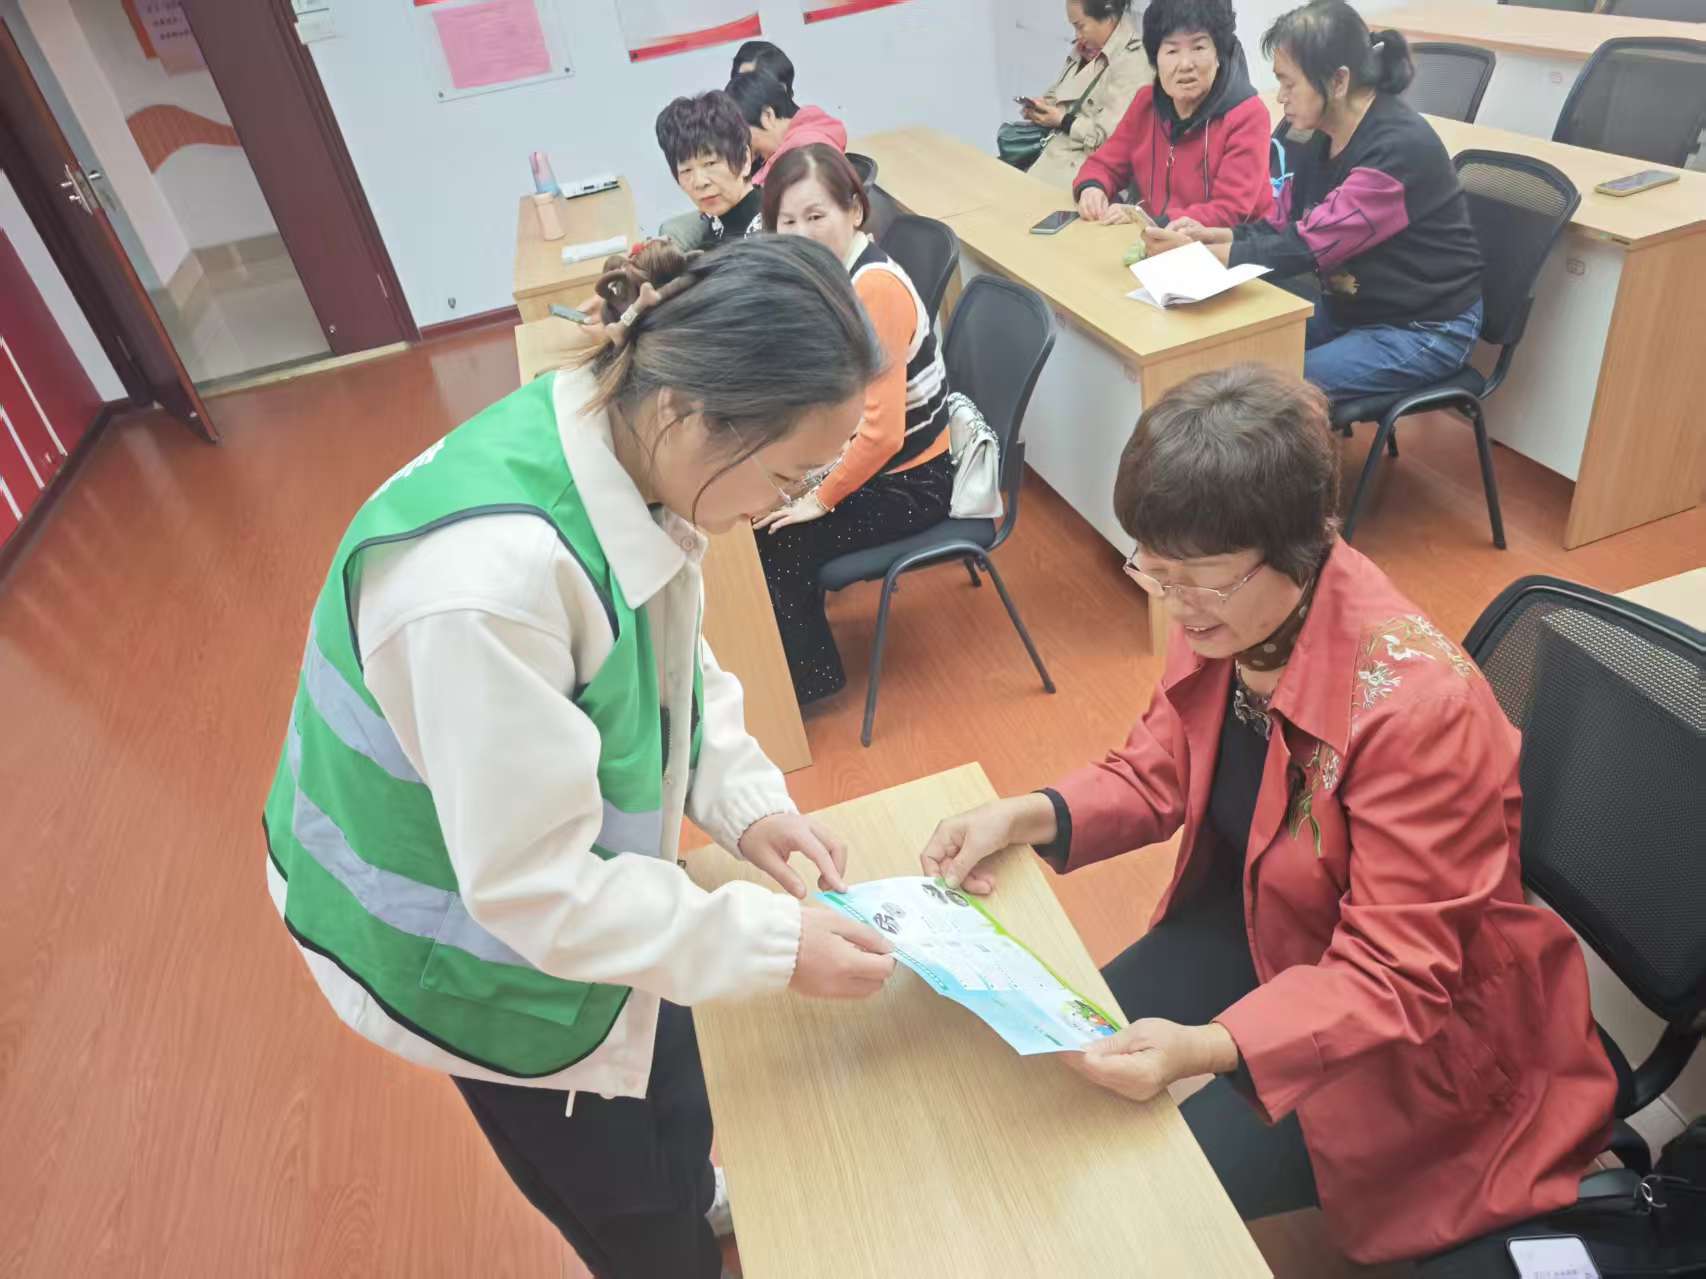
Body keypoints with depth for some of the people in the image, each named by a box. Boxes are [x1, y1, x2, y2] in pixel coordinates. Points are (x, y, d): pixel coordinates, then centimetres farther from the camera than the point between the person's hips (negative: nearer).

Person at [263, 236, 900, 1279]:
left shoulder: (625, 448, -16)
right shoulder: (486, 579, -41)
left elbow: (675, 657, 1)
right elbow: (537, 887, -32)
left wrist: (744, 799, -10)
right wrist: (775, 944, -25)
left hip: (571, 879, 7)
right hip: (475, 941, -6)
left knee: (668, 1121, 32)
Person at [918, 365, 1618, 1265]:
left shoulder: (1415, 704, -34)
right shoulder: (1222, 619, -14)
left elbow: (1393, 980, -29)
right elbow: (1158, 772, 0)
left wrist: (1206, 1049, -43)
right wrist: (1027, 816, -17)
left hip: (1418, 1023, -6)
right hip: (1258, 926, 6)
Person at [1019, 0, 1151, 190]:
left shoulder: (1133, 61, -16)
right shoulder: (1084, 49, 12)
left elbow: (1115, 136, -23)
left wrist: (1063, 121, -13)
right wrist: (1040, 107, 3)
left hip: (1086, 164, -8)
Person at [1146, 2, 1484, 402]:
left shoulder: (1399, 149, -26)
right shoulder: (1315, 129, -2)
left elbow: (1309, 245, -29)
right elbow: (1283, 225, 2)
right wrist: (1213, 235, -16)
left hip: (1426, 327, -8)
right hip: (1350, 308, 8)